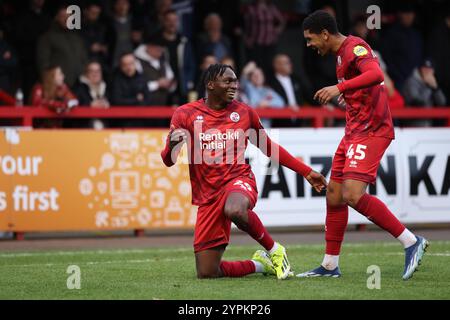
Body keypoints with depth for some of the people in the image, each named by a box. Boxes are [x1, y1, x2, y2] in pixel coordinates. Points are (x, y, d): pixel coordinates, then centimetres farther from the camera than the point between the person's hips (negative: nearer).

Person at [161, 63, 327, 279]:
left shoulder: (244, 112, 7)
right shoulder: (185, 114, 0)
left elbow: (269, 148, 20)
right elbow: (168, 161, -3)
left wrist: (306, 172, 19)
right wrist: (172, 144, -27)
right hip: (208, 196, 1)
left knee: (234, 210, -42)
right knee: (206, 273, -6)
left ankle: (274, 251, -14)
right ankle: (260, 265, 21)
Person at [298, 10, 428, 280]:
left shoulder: (354, 47, -14)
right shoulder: (342, 52, 16)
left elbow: (376, 74, -32)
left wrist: (340, 88, -35)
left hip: (370, 131, -10)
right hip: (355, 132, 10)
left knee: (353, 194, -21)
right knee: (334, 196, 10)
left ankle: (412, 242, -14)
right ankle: (330, 265, 18)